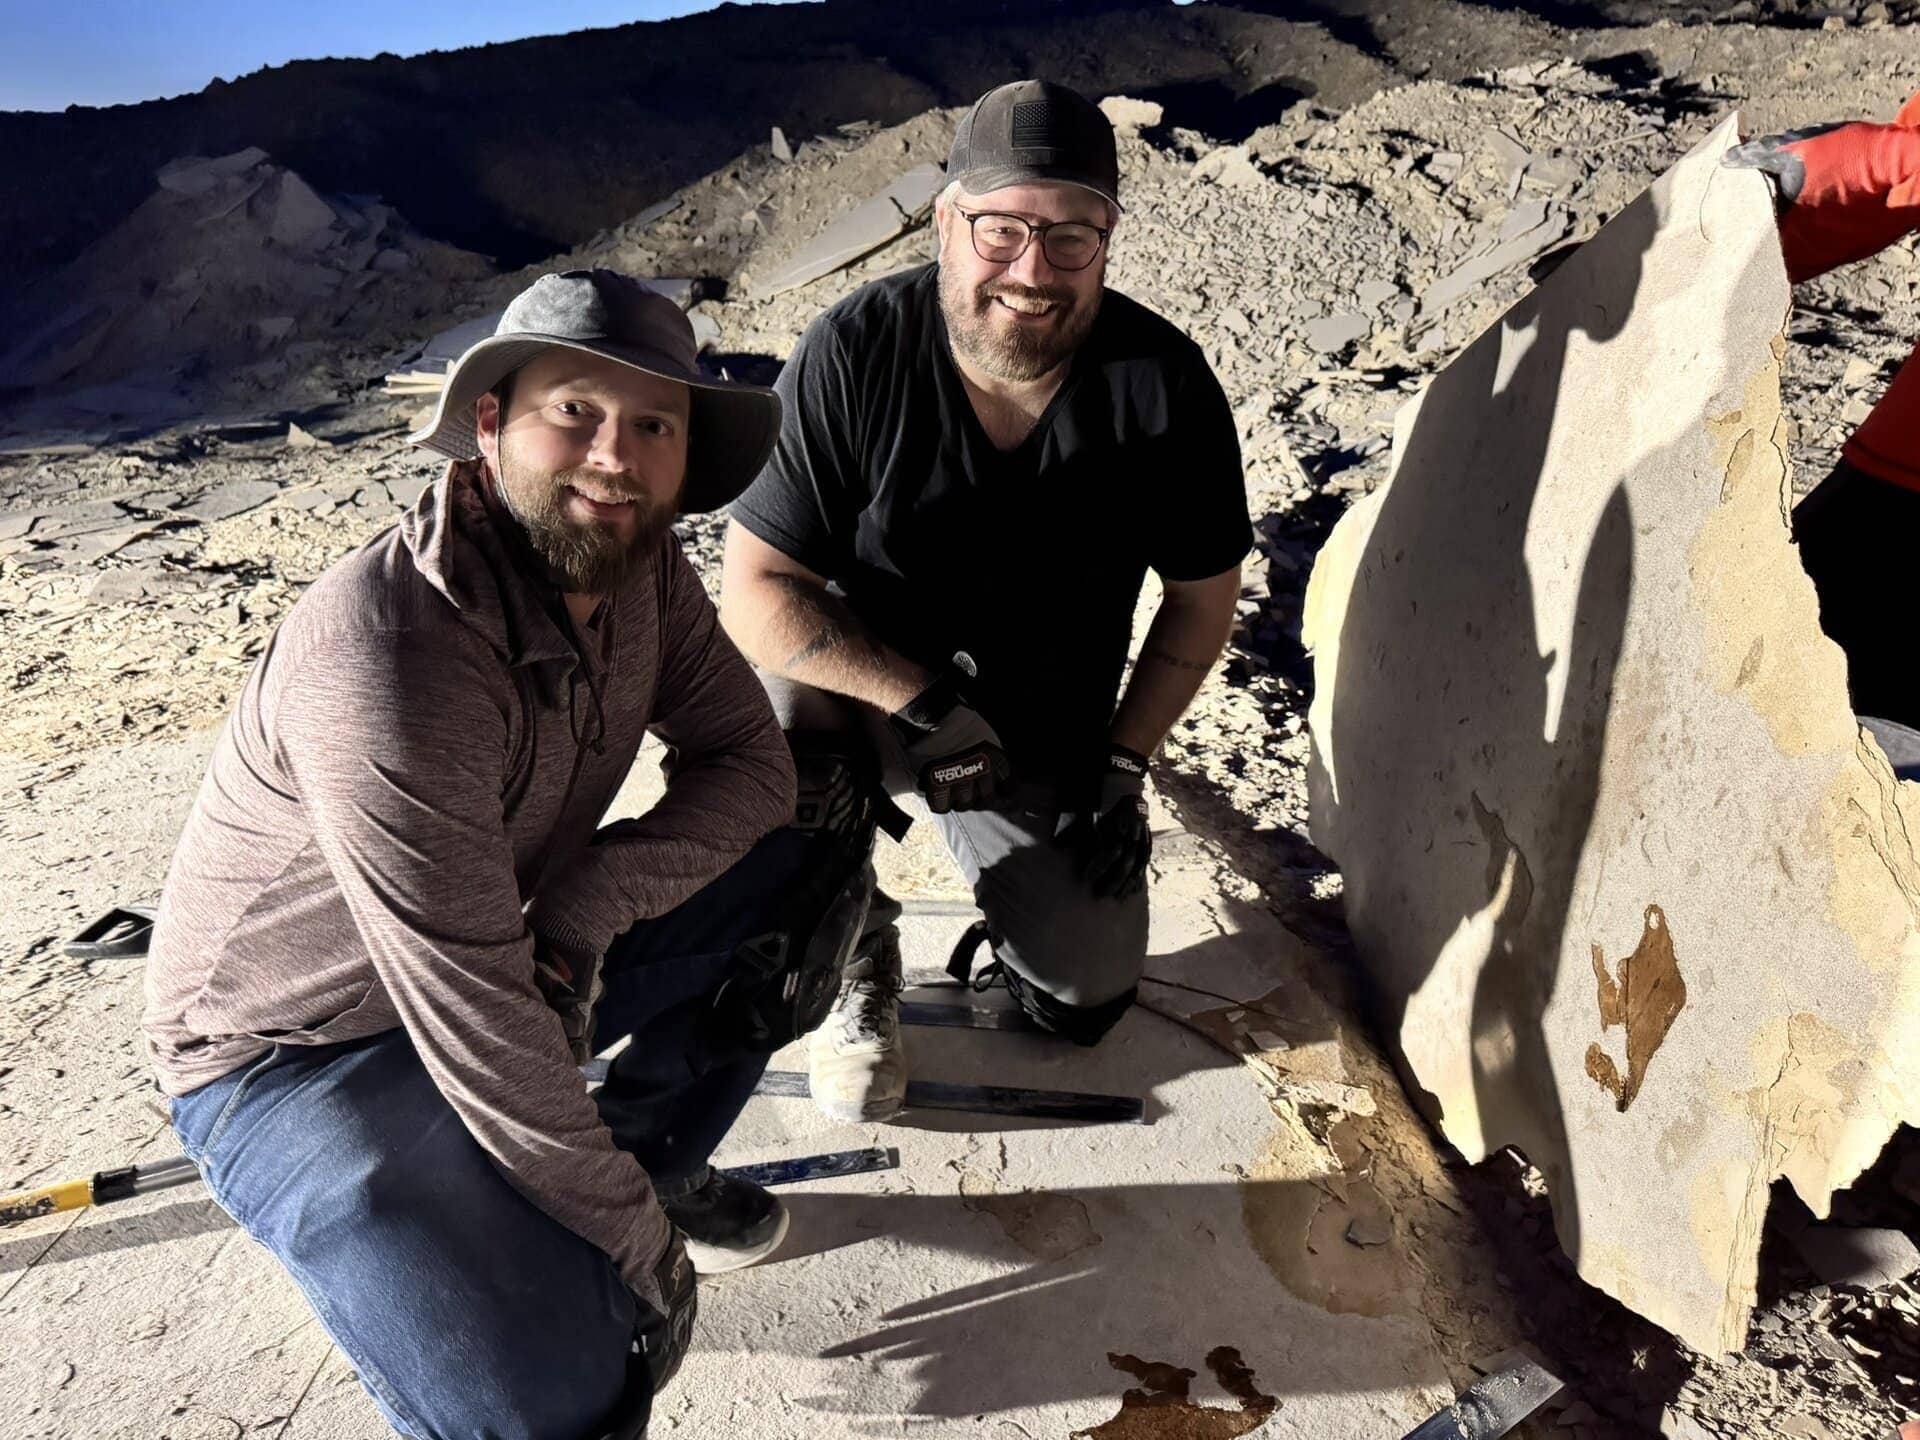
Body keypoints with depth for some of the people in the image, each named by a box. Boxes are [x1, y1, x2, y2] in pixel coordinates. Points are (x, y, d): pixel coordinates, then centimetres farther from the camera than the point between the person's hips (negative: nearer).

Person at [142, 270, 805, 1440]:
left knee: (801, 876, -2)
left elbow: (752, 760, -5)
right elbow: (475, 1023, -31)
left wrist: (583, 909, -23)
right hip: (301, 1049, -7)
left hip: (517, 954, 7)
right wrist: (639, 1246, -19)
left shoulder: (636, 563, -10)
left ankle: (650, 1161, 14)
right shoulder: (391, 655, -34)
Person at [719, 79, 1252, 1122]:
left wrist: (1124, 762, -7)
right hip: (869, 690, -1)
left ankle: (1016, 880, 32)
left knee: (1084, 1000, -4)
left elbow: (1204, 595, -3)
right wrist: (923, 701, -30)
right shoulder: (854, 353, -22)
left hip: (1048, 739, 2)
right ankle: (853, 963, -5)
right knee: (778, 699, -35)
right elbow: (755, 593, -21)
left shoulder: (1164, 384, -16)